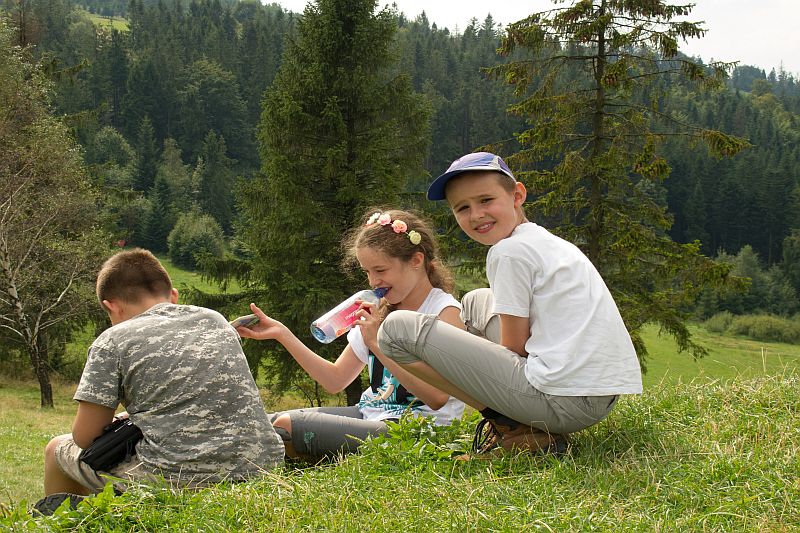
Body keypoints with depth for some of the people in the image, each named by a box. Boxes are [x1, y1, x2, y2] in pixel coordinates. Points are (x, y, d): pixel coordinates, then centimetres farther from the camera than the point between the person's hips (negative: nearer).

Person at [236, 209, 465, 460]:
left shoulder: (445, 311, -9)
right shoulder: (379, 311, 15)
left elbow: (437, 398, -21)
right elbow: (335, 380, 13)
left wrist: (378, 343, -21)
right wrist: (282, 333, 5)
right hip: (371, 413, 8)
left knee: (286, 427, -20)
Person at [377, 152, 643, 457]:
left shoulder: (510, 251, -8)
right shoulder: (546, 241, 19)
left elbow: (513, 350, -5)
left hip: (563, 402, -10)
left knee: (399, 327, -7)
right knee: (474, 303, 30)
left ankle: (516, 432, -4)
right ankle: (518, 419, 14)